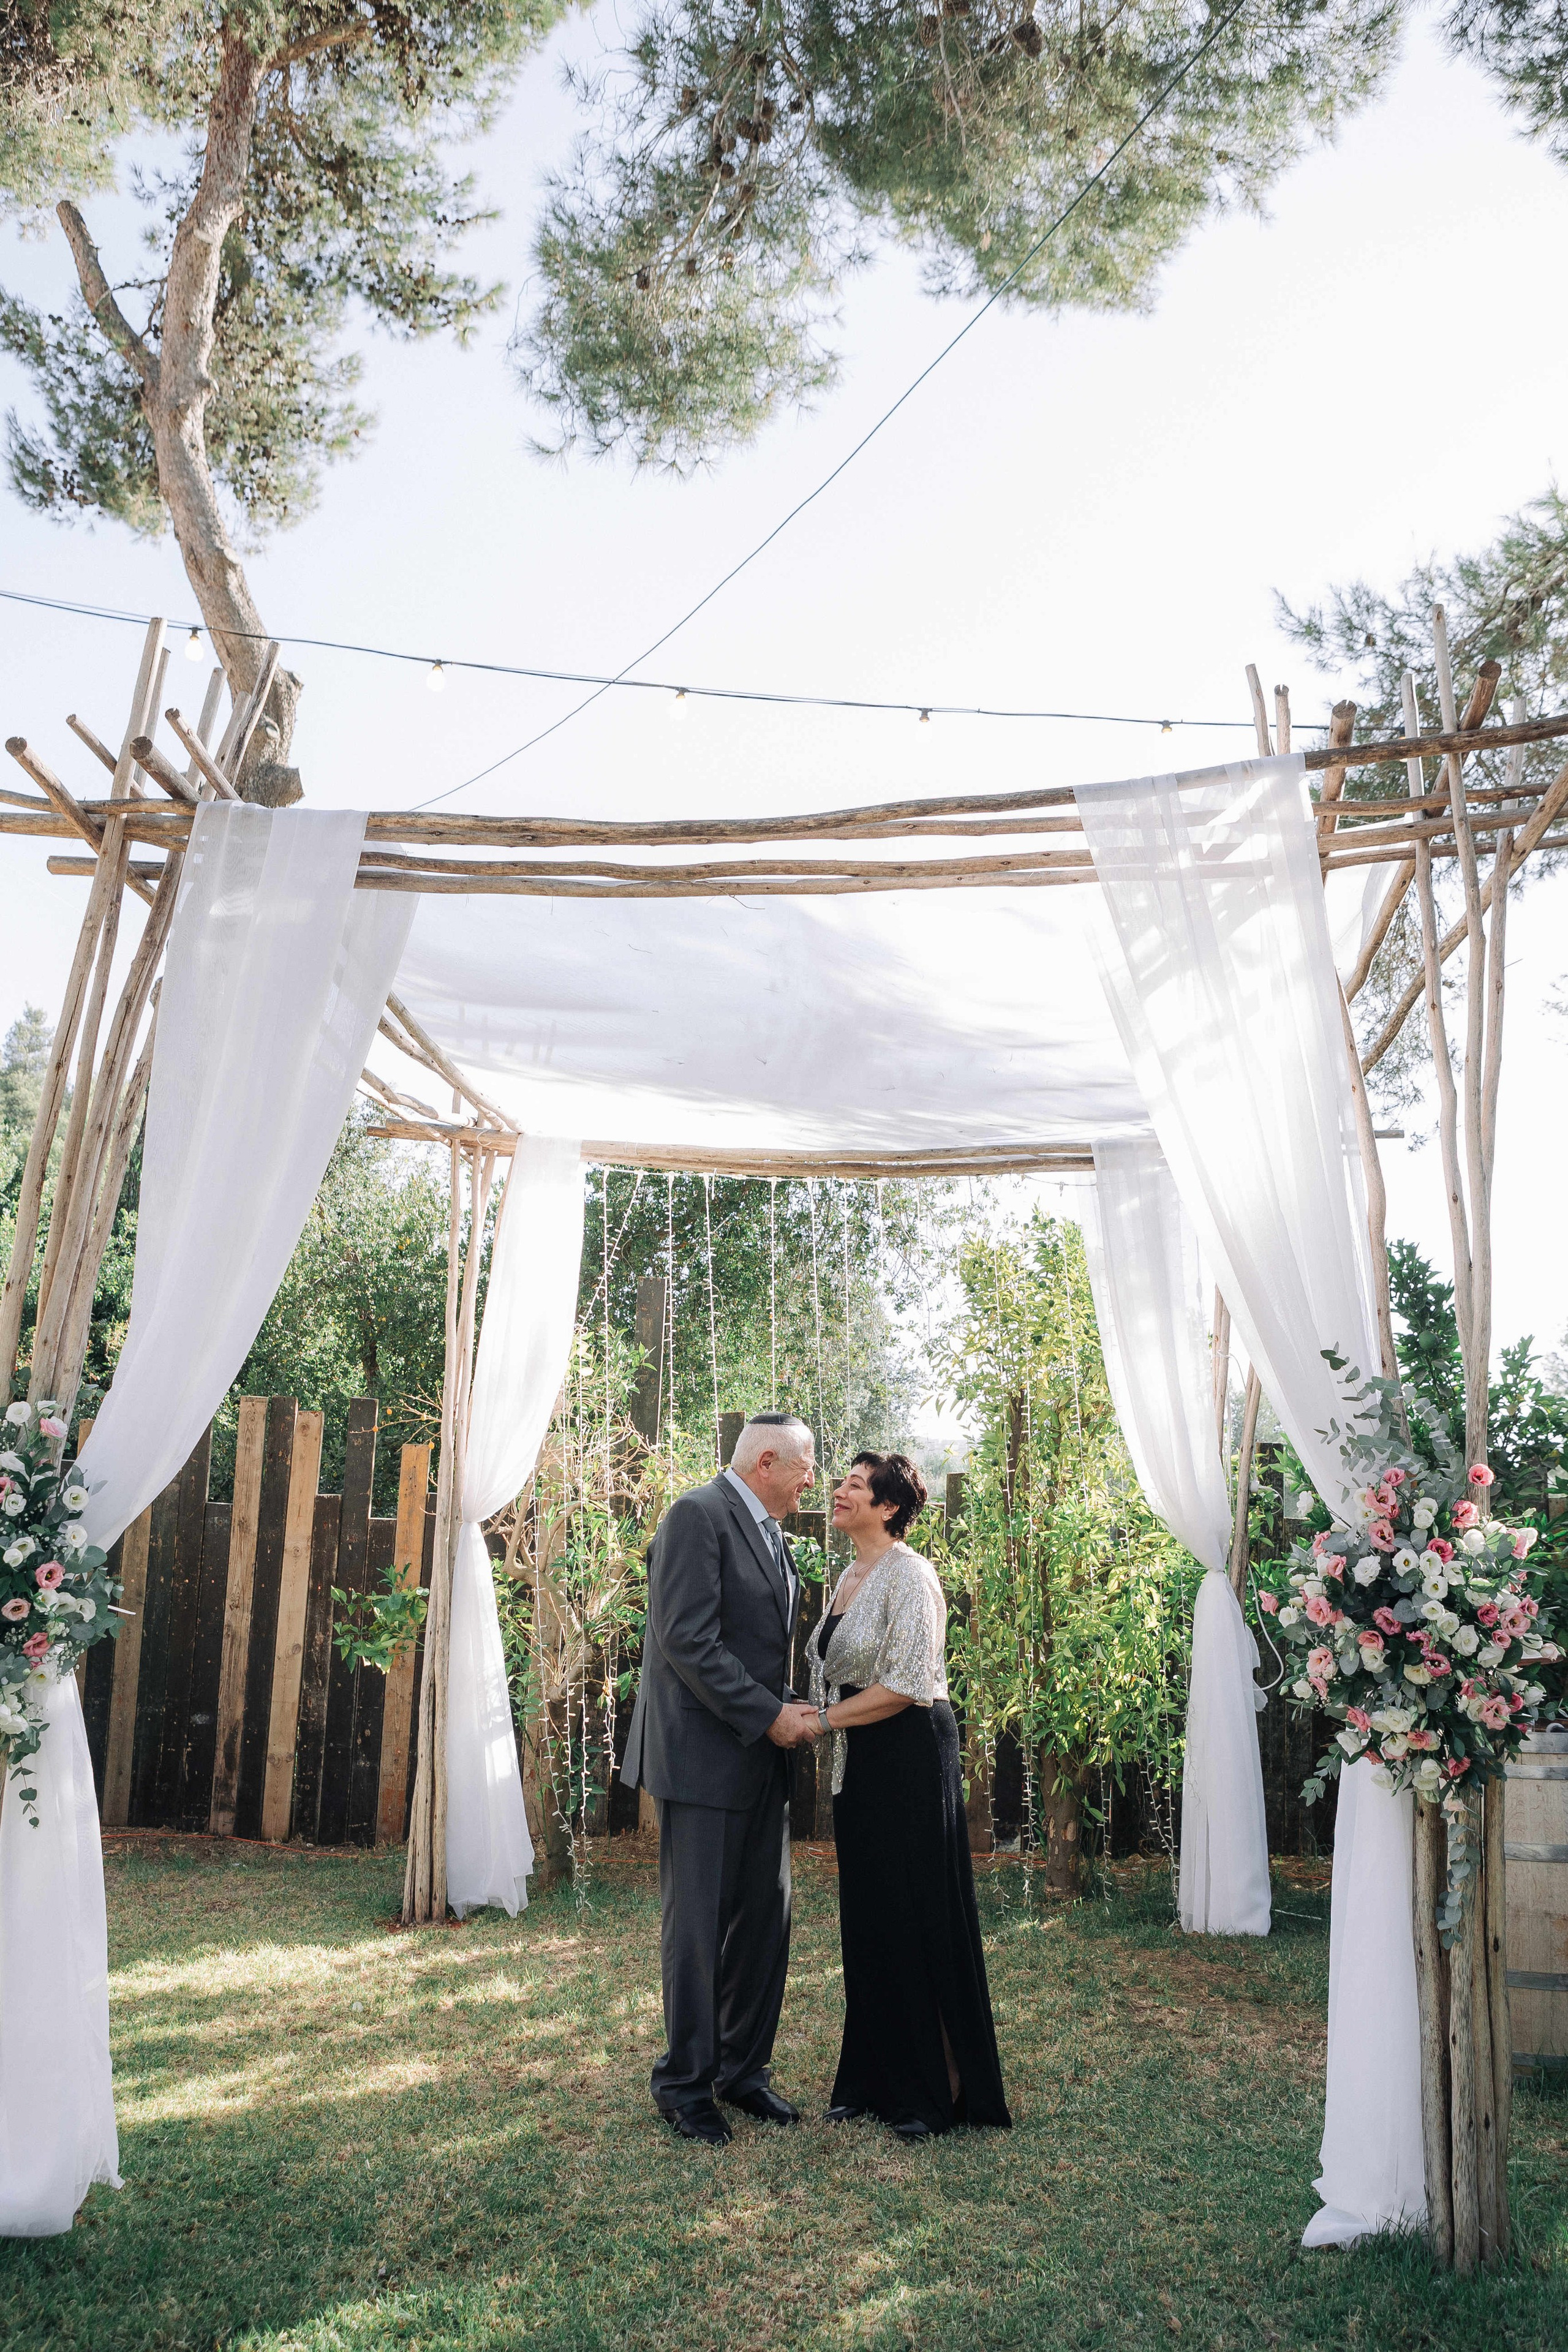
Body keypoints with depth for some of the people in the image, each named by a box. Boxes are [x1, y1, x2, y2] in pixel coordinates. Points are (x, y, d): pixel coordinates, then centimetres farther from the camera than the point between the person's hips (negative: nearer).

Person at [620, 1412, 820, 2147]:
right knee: (698, 1925, 2)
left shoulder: (771, 1535, 15)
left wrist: (790, 1710, 4)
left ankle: (743, 2069, 27)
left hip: (760, 1756, 9)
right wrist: (767, 1715, -18)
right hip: (704, 1755, -9)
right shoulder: (697, 1517, -14)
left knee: (765, 1919, 13)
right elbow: (688, 1641, -20)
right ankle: (685, 2083, 17)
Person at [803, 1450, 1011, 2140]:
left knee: (918, 1918, 1)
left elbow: (905, 1685, -21)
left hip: (910, 1757, -9)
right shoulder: (852, 1575, 12)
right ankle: (876, 2080, 25)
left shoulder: (908, 1574, -15)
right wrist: (817, 1715, 3)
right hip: (860, 1762, 9)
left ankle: (938, 2089, 15)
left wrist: (822, 1719, -17)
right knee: (866, 1920, 13)